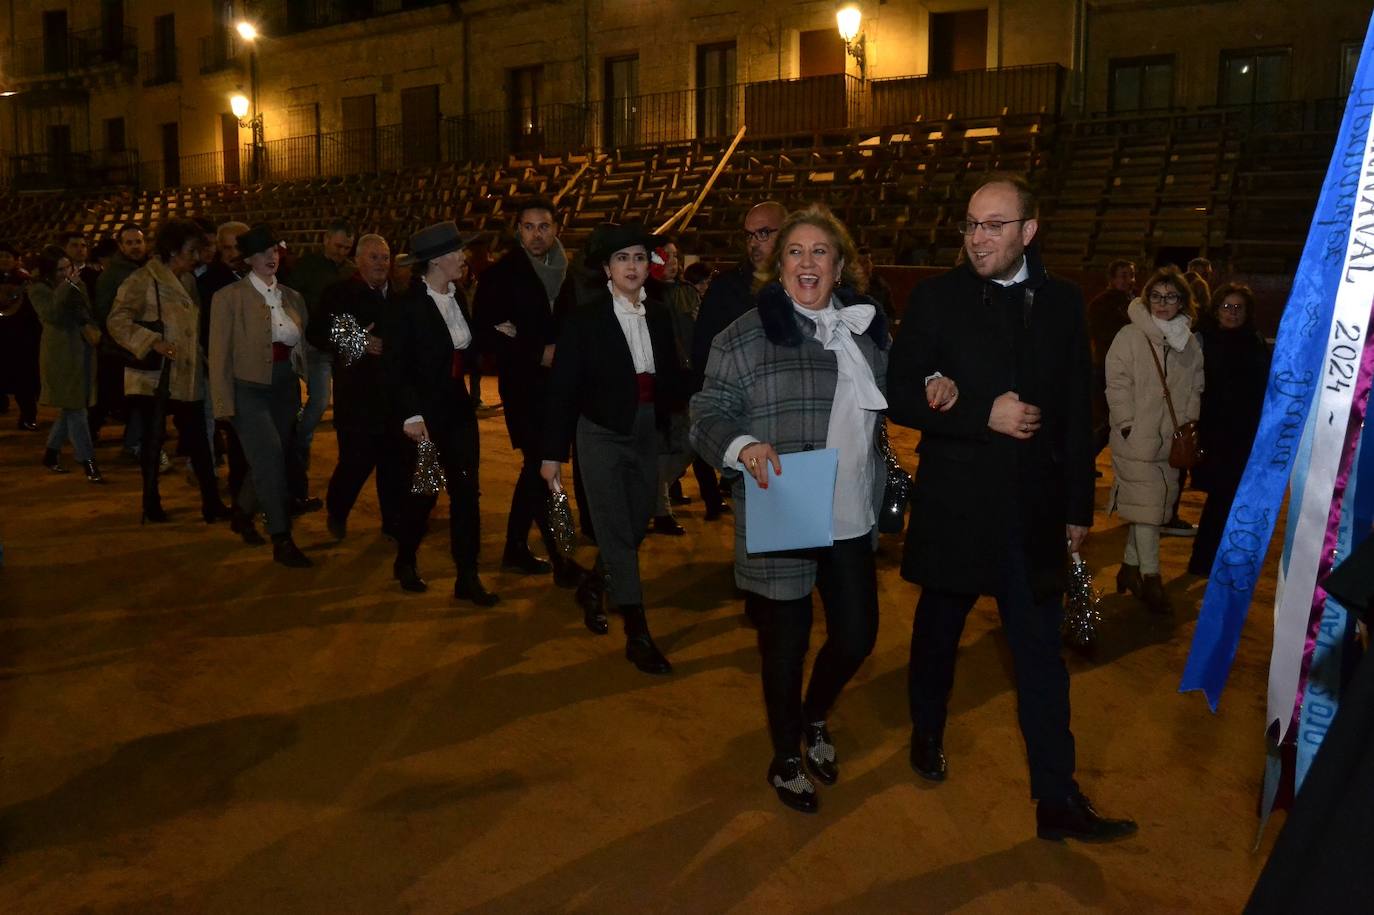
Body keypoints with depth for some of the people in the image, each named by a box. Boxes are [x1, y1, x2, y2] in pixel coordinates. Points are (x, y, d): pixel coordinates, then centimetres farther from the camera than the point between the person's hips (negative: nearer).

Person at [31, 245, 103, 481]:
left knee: (71, 407, 12)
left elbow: (87, 311, 17)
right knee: (75, 408, -7)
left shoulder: (78, 284, 10)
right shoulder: (39, 289, -4)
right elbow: (50, 314, -20)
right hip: (61, 353, -6)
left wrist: (91, 327, -4)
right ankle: (88, 463, -6)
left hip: (83, 350, 6)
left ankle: (51, 454, 27)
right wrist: (66, 286, -22)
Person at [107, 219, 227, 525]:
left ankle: (212, 502, 8)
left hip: (187, 378, 6)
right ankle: (151, 504, 17)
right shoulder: (143, 280, -9)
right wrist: (153, 342, -23)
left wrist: (203, 358, 14)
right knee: (153, 441, 5)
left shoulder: (187, 282, 14)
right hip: (154, 379, -6)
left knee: (198, 442, 4)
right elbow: (117, 322, -15)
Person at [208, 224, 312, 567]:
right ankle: (282, 541, -11)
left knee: (270, 462, 12)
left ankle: (243, 516, 37)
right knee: (270, 458, -16)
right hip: (249, 390, -5)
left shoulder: (293, 298, 9)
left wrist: (309, 390, 7)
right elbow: (220, 354, -6)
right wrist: (224, 403, -9)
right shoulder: (229, 297, -5)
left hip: (286, 390, 5)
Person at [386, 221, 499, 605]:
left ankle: (467, 577, 9)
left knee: (466, 491, 3)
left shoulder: (456, 298, 6)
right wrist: (410, 415, -20)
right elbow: (394, 365, -15)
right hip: (425, 414, -6)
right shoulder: (410, 304, -13)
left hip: (458, 408, 6)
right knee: (423, 491, 7)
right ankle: (405, 562, 31)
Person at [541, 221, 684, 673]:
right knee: (616, 533, -4)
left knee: (635, 528, 15)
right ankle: (637, 634, 1)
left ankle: (593, 589, 41)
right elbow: (562, 389, -8)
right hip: (602, 435, -5)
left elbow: (670, 378, 7)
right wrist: (552, 453, -8)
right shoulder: (584, 319, -8)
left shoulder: (658, 315, 5)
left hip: (647, 434, 5)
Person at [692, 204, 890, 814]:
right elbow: (708, 414, -10)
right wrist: (743, 445, -27)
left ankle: (814, 719, 45)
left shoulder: (868, 328, 7)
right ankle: (786, 759, 34)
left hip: (851, 519, 5)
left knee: (857, 635, 12)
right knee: (786, 642, 9)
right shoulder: (747, 335, -9)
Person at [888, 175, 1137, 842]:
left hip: (1034, 510, 2)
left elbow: (1078, 410, 7)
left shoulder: (1061, 302, 3)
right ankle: (928, 736, 42)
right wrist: (984, 416, -19)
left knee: (1042, 654, 5)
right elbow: (900, 397, -9)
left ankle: (1058, 800, 13)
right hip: (954, 506, -2)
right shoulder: (936, 298, -5)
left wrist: (1079, 507, 8)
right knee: (938, 630, 17)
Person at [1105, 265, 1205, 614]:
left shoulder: (1189, 342, 10)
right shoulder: (1130, 337, -9)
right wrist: (1128, 424, -12)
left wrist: (1189, 424, 9)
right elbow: (1117, 385, -9)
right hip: (1136, 439, -6)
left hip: (1171, 440, 6)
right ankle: (1150, 576, 1)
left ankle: (1130, 566, 25)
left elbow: (1194, 388, 17)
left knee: (1157, 503, 11)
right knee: (1145, 503, -7)